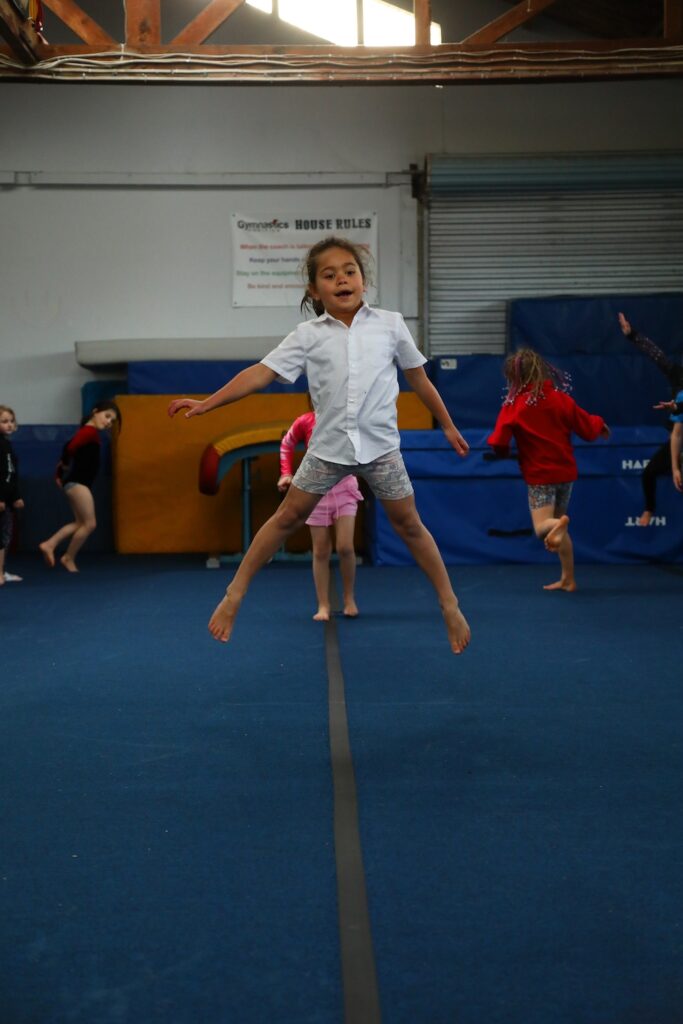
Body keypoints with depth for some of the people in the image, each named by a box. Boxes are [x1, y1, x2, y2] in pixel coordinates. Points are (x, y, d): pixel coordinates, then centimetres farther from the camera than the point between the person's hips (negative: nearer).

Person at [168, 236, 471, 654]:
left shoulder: (390, 324, 0)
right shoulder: (309, 335, -3)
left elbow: (419, 378, 10)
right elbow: (262, 372, -8)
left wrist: (448, 426, 15)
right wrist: (207, 403, -16)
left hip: (381, 444, 0)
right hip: (329, 446, 0)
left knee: (409, 524, 5)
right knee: (289, 516, 5)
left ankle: (450, 605, 17)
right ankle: (235, 594, 15)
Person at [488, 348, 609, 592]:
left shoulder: (513, 406, -9)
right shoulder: (560, 398, 0)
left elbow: (499, 443, -13)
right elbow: (588, 429, 3)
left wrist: (502, 451, 10)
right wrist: (600, 424, 26)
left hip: (539, 475, -5)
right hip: (565, 471, 5)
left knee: (542, 527, -7)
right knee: (558, 528, 19)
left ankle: (558, 524, -43)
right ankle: (568, 579, 21)